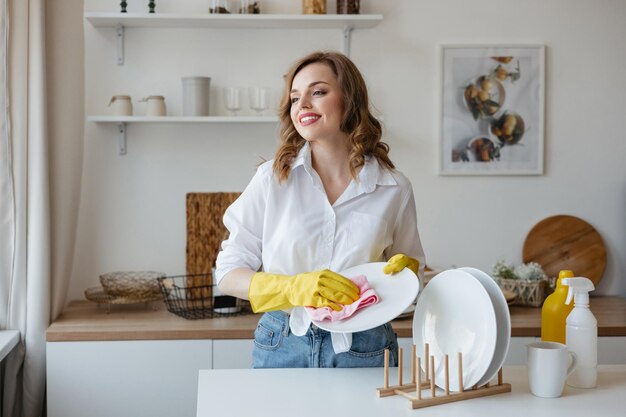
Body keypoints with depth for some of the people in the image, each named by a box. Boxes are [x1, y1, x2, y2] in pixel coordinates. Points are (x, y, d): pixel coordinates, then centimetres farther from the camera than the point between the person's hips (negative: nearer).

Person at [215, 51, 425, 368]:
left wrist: (405, 271, -12)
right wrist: (295, 287, -20)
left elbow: (412, 275, 11)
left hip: (365, 351, 1)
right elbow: (228, 274, -4)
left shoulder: (394, 188, -2)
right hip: (282, 347, 0)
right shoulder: (273, 178, -5)